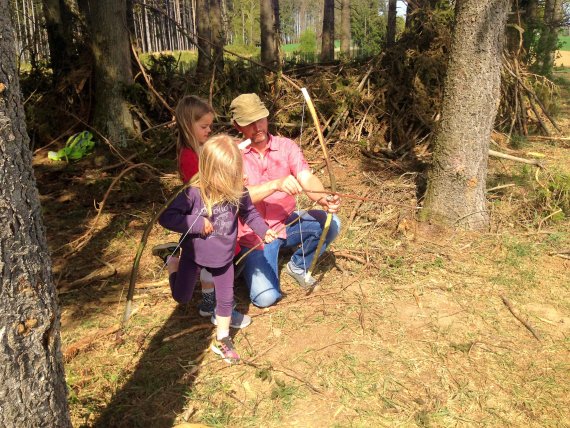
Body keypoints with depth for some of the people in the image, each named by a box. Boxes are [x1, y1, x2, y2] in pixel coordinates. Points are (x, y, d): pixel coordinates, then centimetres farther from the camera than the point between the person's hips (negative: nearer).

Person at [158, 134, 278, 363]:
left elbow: (249, 213, -1)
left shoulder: (238, 192, -18)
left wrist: (264, 231, -16)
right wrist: (196, 224, -31)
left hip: (224, 257, 2)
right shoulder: (193, 193, -29)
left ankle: (222, 340, 34)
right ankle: (173, 264, 47)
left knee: (226, 299, 12)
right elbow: (165, 217, -27)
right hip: (195, 255, -2)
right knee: (182, 297, 19)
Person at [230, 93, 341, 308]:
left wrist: (324, 199, -41)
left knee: (330, 223, -22)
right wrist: (276, 184, -41)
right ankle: (249, 265, 18)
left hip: (288, 223, 3)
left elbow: (307, 179, -19)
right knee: (265, 297, -18)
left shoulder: (286, 146, -5)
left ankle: (297, 265, 5)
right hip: (255, 234, -3)